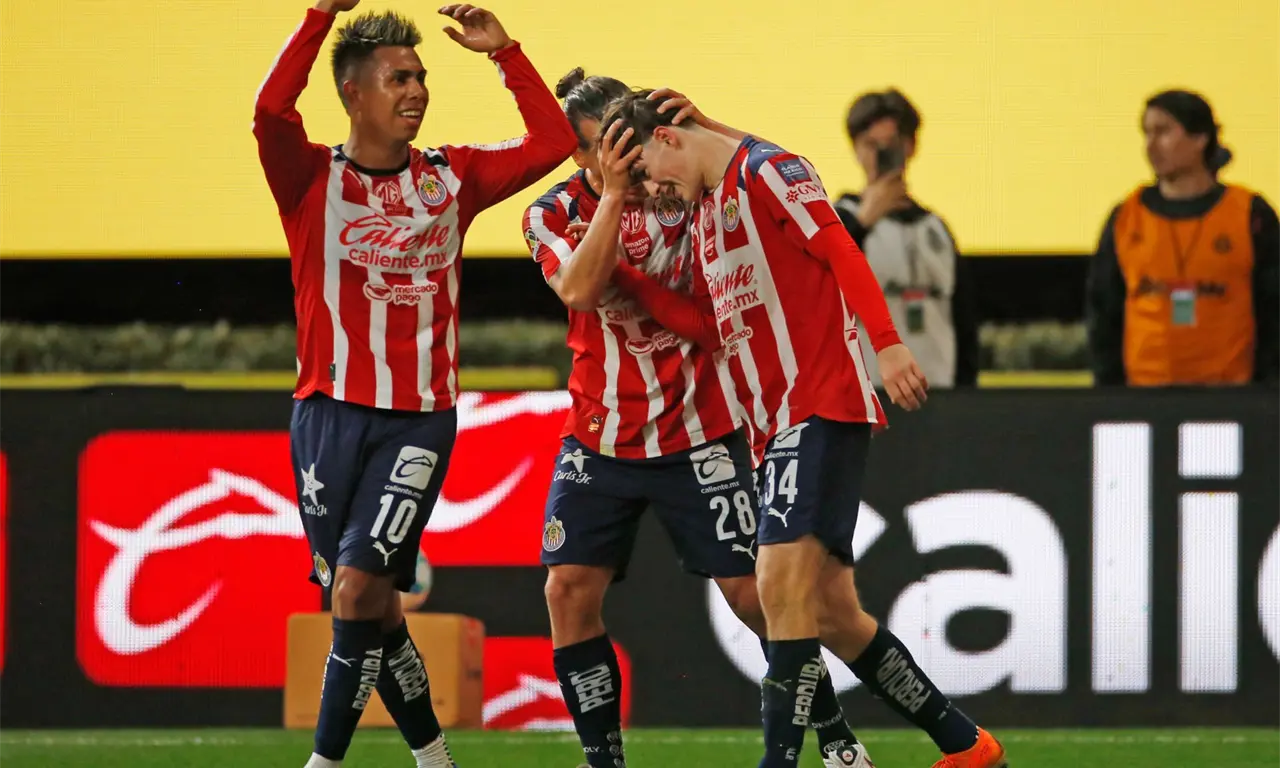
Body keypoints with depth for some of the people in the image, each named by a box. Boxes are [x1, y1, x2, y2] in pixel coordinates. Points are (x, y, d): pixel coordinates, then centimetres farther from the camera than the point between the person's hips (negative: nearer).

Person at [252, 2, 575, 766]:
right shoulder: (313, 178, 1)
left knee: (358, 586, -14)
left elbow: (552, 142, 6)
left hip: (419, 419, 0)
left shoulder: (452, 178, 9)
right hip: (330, 414, 0)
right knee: (369, 606, 7)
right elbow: (270, 113, -19)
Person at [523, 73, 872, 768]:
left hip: (697, 433, -2)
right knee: (570, 589, -10)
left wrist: (700, 126, -26)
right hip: (599, 440, 2)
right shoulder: (552, 215, -3)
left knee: (750, 590, -3)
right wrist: (614, 194, -25)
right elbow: (581, 290, -20)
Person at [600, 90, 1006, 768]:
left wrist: (886, 343, -25)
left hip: (820, 406, -10)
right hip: (775, 425, 10)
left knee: (782, 580, -19)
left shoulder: (766, 170, -6)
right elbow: (710, 326, 20)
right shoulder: (705, 210, 21)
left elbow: (842, 252, -15)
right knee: (834, 609, 9)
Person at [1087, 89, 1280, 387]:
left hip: (1227, 393, -2)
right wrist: (1108, 385, 5)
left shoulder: (1250, 215, 2)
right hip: (1144, 390, 2)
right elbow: (1103, 313, 12)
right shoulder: (1126, 217, 8)